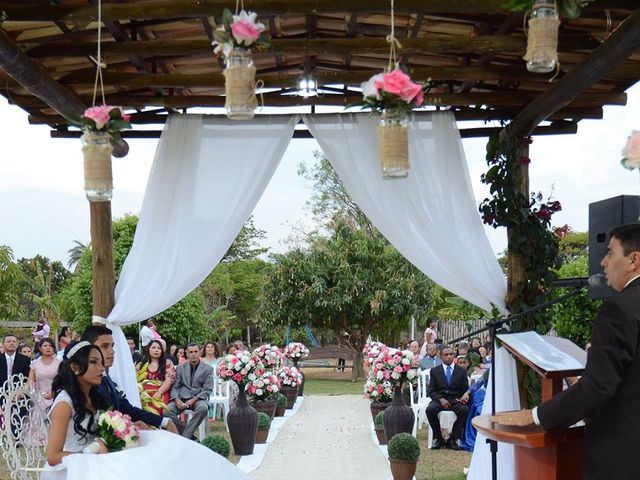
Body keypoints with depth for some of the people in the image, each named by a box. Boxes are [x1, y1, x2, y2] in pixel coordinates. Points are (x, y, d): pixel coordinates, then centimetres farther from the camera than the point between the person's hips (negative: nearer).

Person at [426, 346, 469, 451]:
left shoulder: (462, 371, 12)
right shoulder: (434, 371, 10)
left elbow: (466, 389, 9)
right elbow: (431, 391, 5)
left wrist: (464, 396, -16)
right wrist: (440, 399, -15)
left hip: (456, 400, 0)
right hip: (439, 400, 0)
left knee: (465, 409, -33)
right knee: (430, 409, -32)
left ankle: (453, 439, -18)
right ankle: (438, 438, -13)